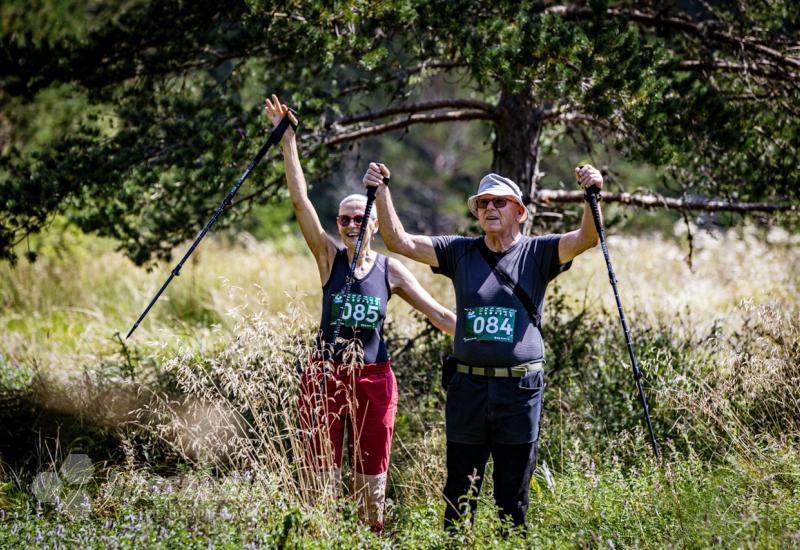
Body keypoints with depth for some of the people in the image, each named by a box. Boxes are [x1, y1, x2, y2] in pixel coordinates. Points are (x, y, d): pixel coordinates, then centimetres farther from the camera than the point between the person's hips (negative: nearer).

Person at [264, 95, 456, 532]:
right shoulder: (329, 258, 1)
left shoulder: (391, 269, 4)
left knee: (372, 486, 7)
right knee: (323, 481, 2)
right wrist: (288, 143, -11)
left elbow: (436, 313, 5)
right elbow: (300, 201, -5)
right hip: (326, 376, -1)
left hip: (374, 380, 1)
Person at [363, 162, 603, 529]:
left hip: (520, 391, -2)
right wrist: (381, 193, -10)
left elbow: (586, 238, -13)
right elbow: (399, 241, 3)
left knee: (513, 498, 7)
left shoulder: (538, 253, 2)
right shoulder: (460, 252, 7)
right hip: (467, 387, 2)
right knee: (459, 495, 7)